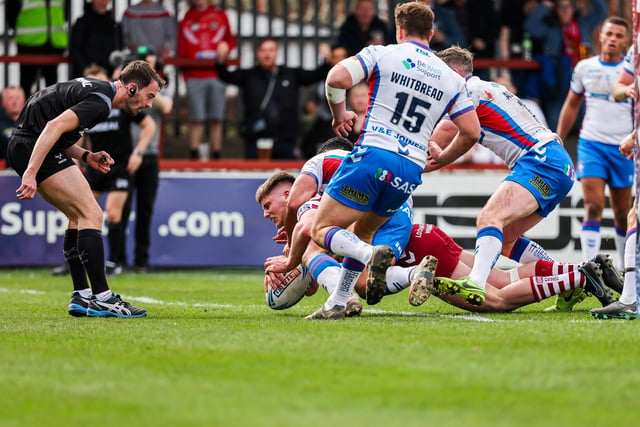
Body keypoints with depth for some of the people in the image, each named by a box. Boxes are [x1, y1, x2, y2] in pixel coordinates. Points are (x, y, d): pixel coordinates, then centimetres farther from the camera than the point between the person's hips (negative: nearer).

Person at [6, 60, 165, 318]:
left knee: (78, 217, 14)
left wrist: (86, 156, 9)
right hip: (34, 147, -11)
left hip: (23, 147, 11)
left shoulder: (95, 89, 17)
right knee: (91, 214, -11)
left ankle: (81, 296, 12)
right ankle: (101, 298, -14)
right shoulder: (101, 101, -15)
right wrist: (30, 173, -30)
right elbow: (54, 127, -26)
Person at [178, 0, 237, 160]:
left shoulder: (220, 16, 13)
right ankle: (193, 157, -4)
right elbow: (181, 52, 9)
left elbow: (231, 40, 20)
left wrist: (225, 48, -3)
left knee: (216, 120, 1)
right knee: (196, 119, -5)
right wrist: (185, 74, -2)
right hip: (194, 78, -1)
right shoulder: (186, 20, 12)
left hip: (217, 76, 1)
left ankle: (216, 157, 3)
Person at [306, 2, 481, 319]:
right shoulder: (451, 79, 14)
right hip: (411, 171, 5)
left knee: (322, 230, 0)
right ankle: (336, 304, 18)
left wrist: (339, 114, 7)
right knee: (362, 231, 25)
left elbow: (337, 78, -12)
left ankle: (372, 255, -28)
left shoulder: (381, 55, 3)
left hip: (373, 155, -5)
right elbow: (471, 132, 11)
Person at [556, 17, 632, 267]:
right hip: (591, 143, 0)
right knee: (593, 206, -15)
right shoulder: (584, 68, 5)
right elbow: (571, 105, 16)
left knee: (623, 213, 7)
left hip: (622, 148, 0)